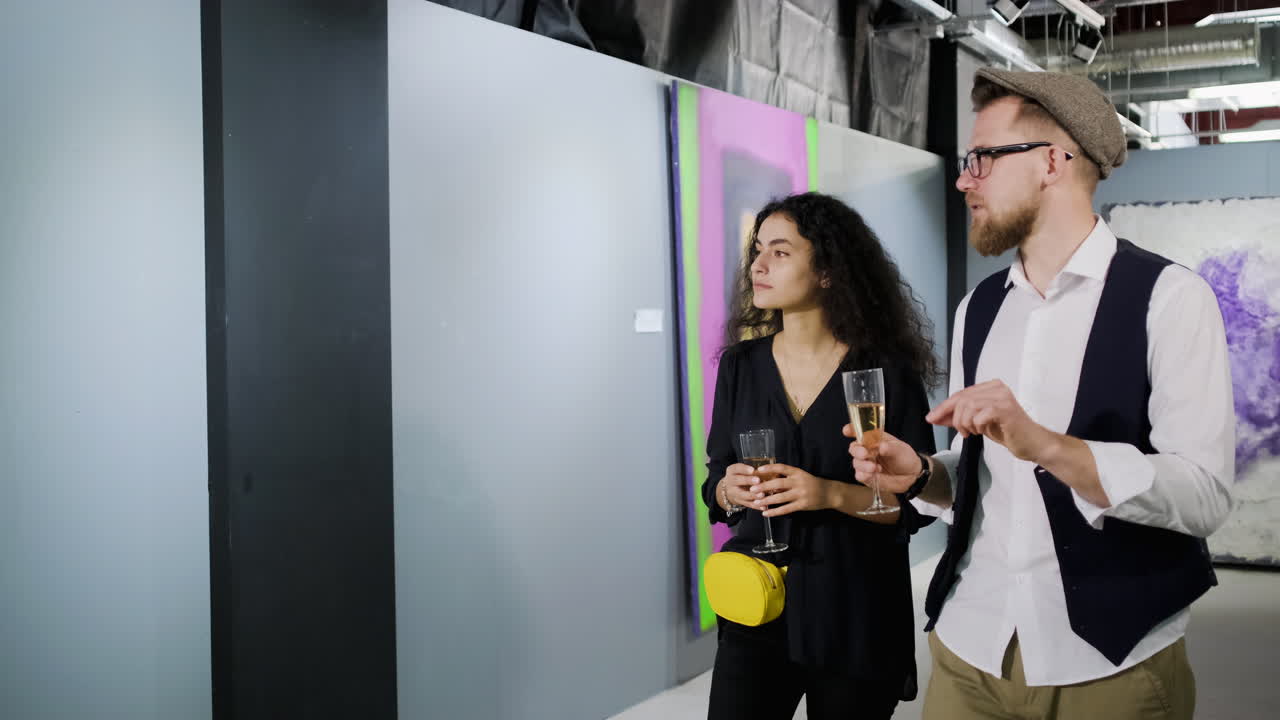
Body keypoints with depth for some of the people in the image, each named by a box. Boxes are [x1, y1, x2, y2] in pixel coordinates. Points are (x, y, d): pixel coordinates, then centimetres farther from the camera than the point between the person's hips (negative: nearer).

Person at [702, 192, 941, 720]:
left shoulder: (887, 371, -8)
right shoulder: (741, 364, 3)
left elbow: (919, 502, -6)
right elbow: (715, 483, 10)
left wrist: (833, 495, -20)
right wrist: (730, 491, -13)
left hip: (856, 616, -2)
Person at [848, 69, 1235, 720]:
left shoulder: (1167, 297, -9)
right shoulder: (977, 311, 9)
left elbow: (1204, 495, -17)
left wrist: (1044, 445, -28)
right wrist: (920, 475, -5)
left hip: (1112, 664, -5)